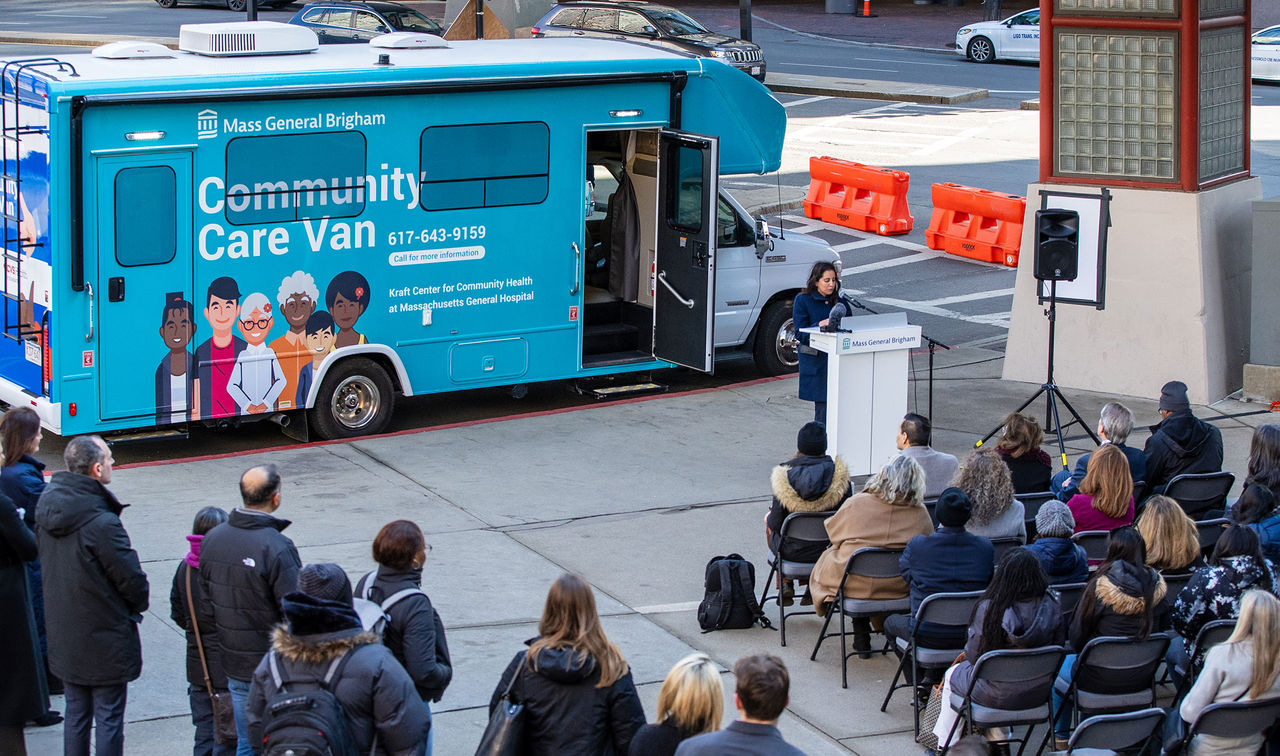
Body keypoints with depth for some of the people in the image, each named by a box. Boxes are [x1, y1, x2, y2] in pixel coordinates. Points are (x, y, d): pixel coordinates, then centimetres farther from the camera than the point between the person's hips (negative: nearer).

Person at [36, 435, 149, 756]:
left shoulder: (47, 507, -3)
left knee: (76, 714, 18)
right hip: (105, 640, -7)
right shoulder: (102, 523, -26)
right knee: (109, 718, 5)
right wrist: (138, 605, 4)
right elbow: (131, 578, -17)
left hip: (63, 639, 7)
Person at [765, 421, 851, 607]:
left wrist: (770, 517, 10)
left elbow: (776, 523, -14)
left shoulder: (784, 476, -18)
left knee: (769, 519, 32)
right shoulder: (839, 475, -14)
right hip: (829, 548, 2)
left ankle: (785, 585, 32)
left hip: (793, 551, -2)